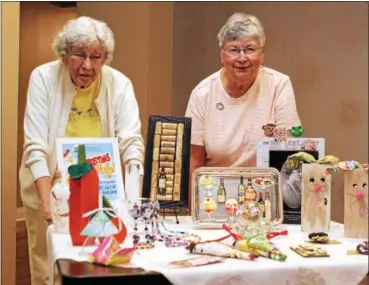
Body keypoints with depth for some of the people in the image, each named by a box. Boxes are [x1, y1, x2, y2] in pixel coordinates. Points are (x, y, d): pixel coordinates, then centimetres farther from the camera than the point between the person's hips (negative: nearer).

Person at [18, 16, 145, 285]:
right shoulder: (43, 77, -13)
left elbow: (131, 141, -17)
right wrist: (48, 200, -30)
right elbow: (35, 146, -18)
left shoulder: (119, 84, -10)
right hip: (49, 188, -1)